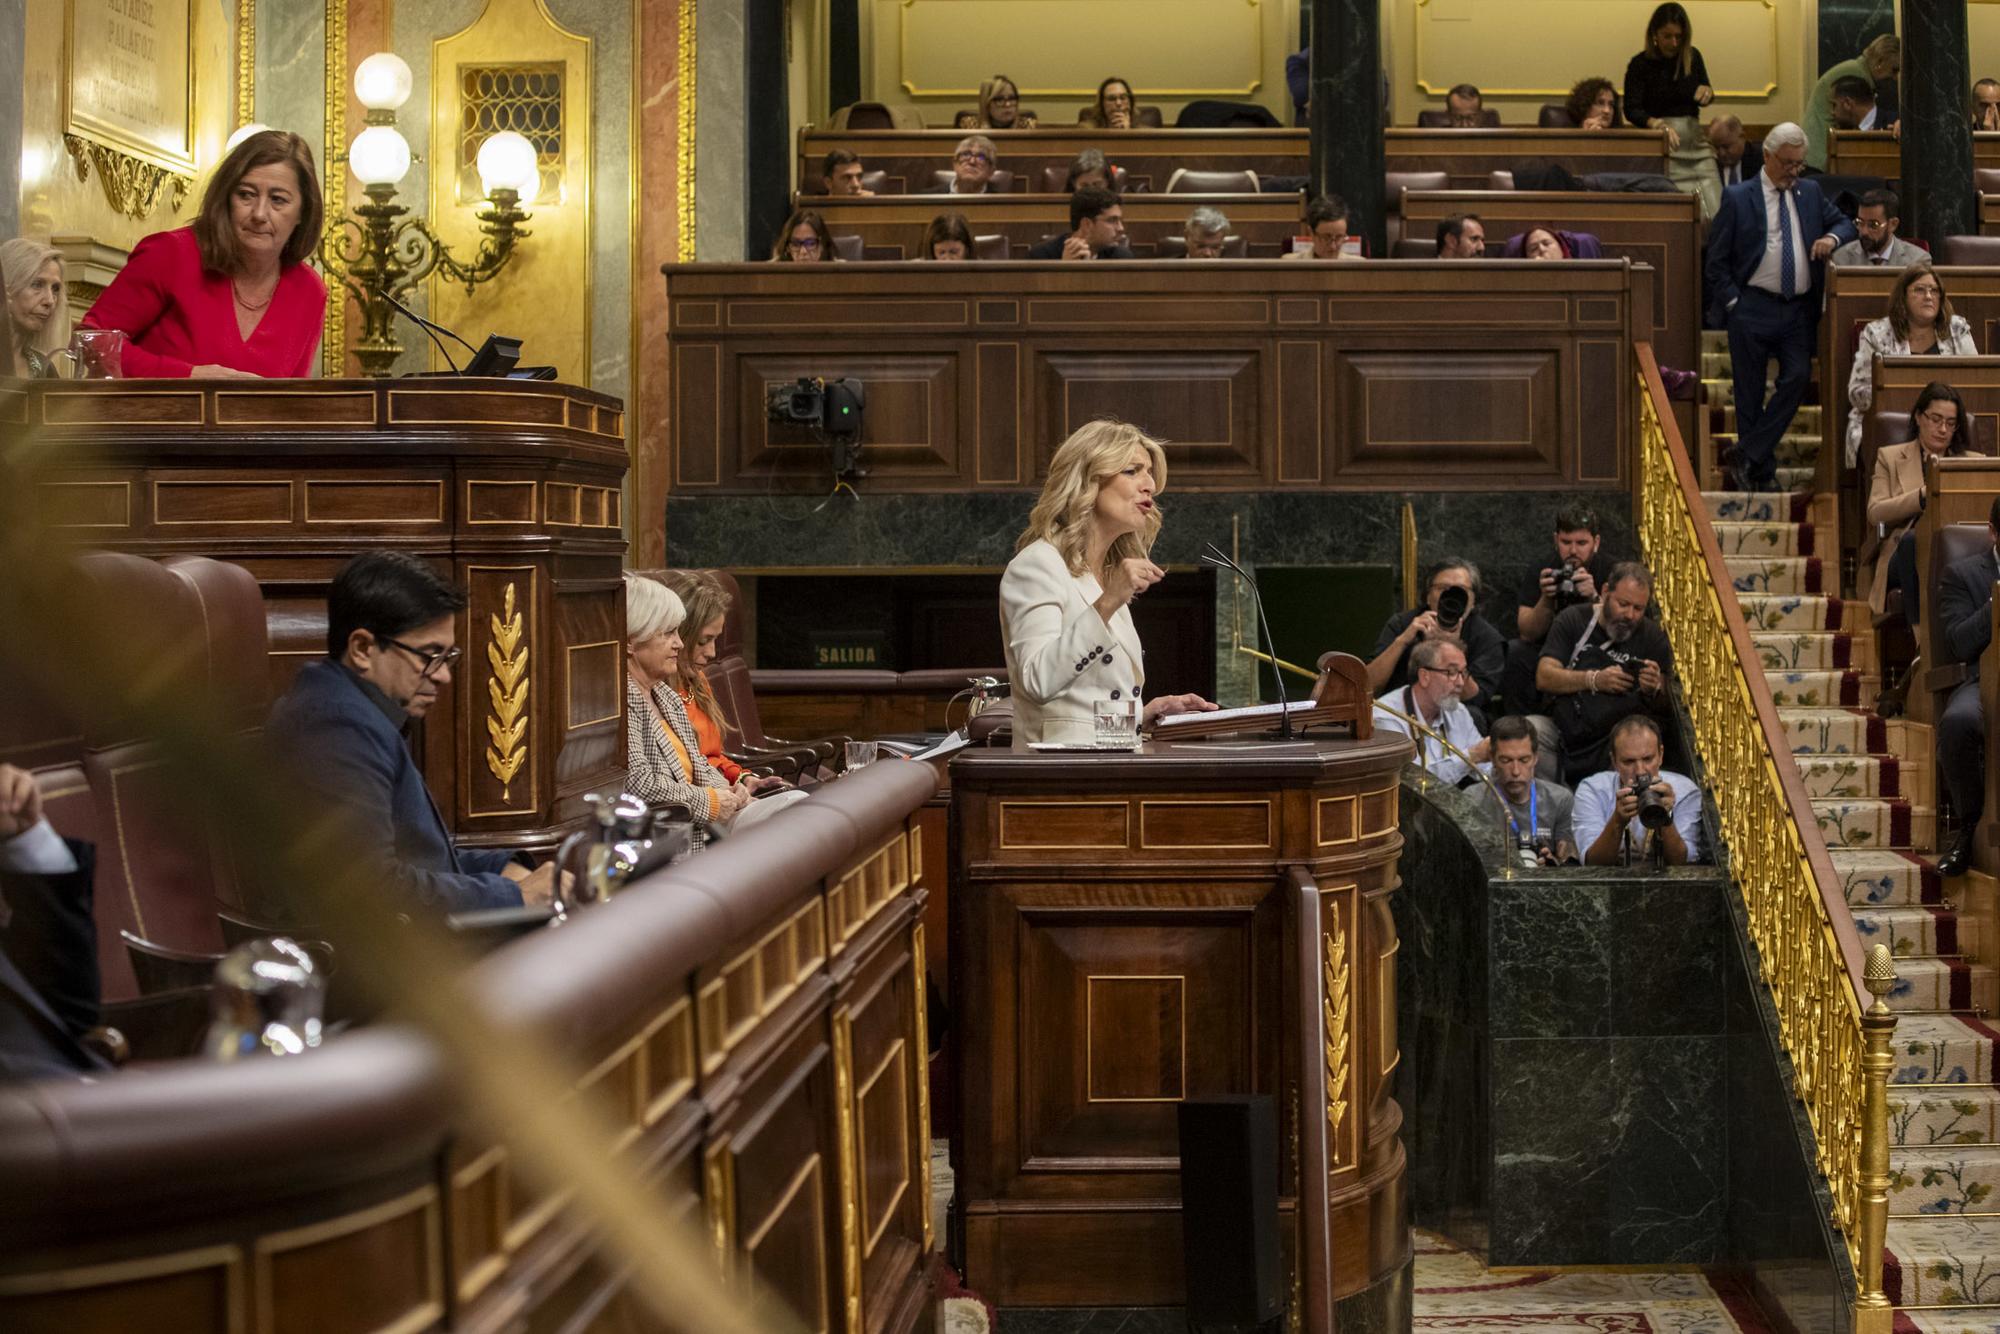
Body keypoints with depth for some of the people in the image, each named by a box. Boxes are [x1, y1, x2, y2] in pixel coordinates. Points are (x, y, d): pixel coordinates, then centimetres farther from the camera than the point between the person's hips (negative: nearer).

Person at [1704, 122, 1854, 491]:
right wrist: (1733, 303, -7)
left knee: (1797, 379, -13)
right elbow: (1716, 260, 1)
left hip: (1799, 311, 3)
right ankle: (1762, 471, 13)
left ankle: (1749, 457, -6)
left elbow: (1844, 223, 21)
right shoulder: (1737, 198, 0)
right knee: (1750, 394, 1)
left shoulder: (1810, 193, 13)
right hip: (1753, 309, -3)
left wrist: (1832, 237, -3)